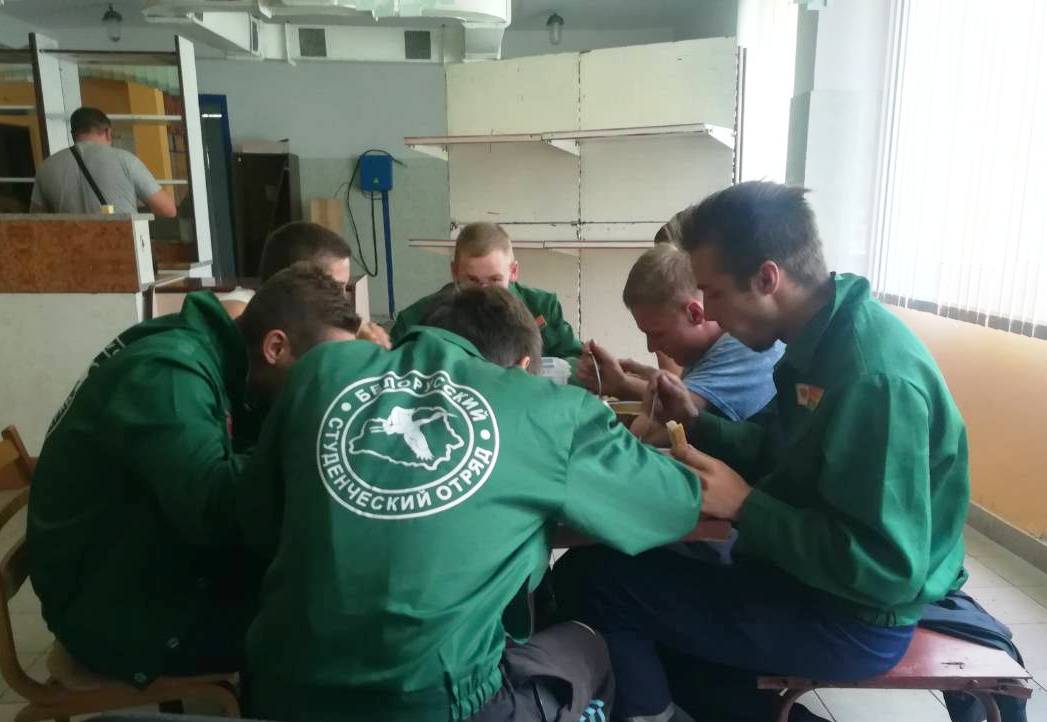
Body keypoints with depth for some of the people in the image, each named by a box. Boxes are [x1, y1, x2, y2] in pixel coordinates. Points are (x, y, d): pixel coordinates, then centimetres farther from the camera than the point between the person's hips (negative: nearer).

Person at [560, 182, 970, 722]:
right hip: (805, 570, 9)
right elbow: (782, 454, 12)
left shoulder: (874, 376, -29)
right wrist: (695, 422, -2)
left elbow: (887, 568, -29)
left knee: (603, 579, -13)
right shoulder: (823, 338, 1)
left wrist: (745, 507, -24)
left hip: (852, 617, -9)